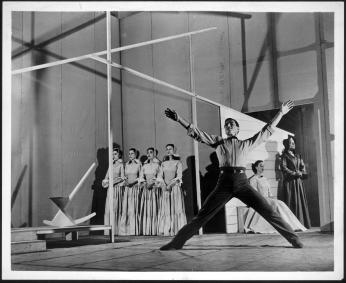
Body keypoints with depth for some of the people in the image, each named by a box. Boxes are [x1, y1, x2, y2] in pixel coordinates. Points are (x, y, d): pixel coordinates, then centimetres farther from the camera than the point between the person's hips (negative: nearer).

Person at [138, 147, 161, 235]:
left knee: (155, 208, -7)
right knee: (146, 208, 1)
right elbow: (141, 176, 9)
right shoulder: (145, 165, 15)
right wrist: (143, 183, -10)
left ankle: (155, 230, -5)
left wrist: (152, 183, -17)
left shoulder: (158, 164, 1)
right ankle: (146, 230, 3)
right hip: (146, 189, 4)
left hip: (155, 188, -4)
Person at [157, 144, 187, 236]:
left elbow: (179, 176, -4)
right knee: (165, 209, -2)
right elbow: (160, 176, 8)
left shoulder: (178, 162, 5)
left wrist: (170, 184, -15)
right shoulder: (163, 163, 15)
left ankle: (177, 230, -5)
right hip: (165, 188, 3)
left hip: (175, 187, -3)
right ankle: (166, 230, -2)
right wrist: (163, 184, -11)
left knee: (176, 207, -6)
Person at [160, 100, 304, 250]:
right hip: (223, 183, 0)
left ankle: (294, 239, 2)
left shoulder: (246, 143, 18)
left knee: (268, 212, -6)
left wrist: (281, 113, 17)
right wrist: (179, 119, 0)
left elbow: (267, 131, 20)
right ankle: (176, 242, 4)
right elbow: (197, 133, 10)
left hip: (242, 183, 0)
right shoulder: (218, 141, 16)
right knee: (201, 216, -1)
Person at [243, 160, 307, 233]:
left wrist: (272, 198, -2)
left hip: (268, 200, 7)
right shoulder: (253, 179, -5)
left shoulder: (265, 179, 20)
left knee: (281, 204, -20)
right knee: (276, 204, -30)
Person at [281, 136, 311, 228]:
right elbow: (283, 168, -9)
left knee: (301, 201, 1)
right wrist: (294, 173, -13)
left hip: (299, 181, 6)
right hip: (289, 181, -6)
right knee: (291, 202, -9)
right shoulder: (285, 156, 2)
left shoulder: (298, 156, 20)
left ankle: (301, 223, 3)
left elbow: (303, 166, 15)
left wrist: (301, 173, -5)